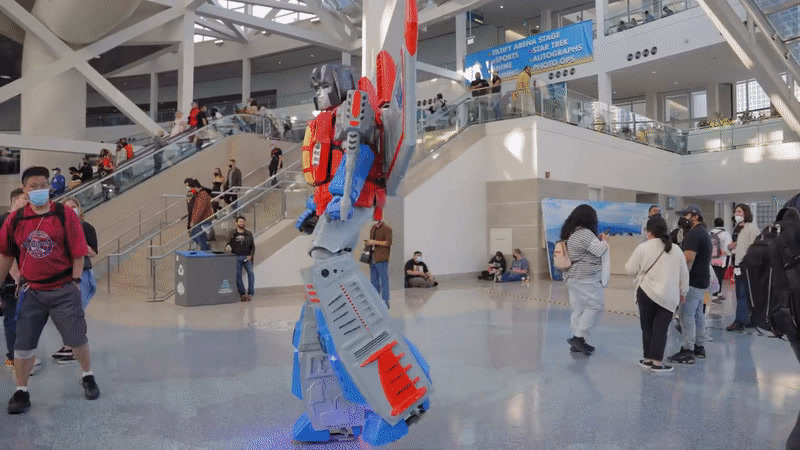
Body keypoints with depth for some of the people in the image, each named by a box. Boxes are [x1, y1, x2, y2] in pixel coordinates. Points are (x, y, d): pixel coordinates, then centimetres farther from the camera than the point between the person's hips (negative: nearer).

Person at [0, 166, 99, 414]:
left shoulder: (65, 215, -6)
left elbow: (78, 252, -5)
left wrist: (75, 282, -7)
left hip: (63, 289, -2)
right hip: (31, 291, 3)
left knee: (77, 338, 6)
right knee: (23, 343, 6)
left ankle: (88, 376, 29)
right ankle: (21, 392, 22)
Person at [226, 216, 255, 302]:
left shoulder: (249, 234, 15)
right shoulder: (232, 234, 11)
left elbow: (252, 246, 15)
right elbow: (230, 244, 13)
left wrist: (251, 255, 0)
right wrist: (228, 248, -11)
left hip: (246, 257, 0)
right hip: (236, 257, 0)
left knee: (250, 272, -20)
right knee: (237, 275, -6)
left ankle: (250, 293, -15)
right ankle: (242, 294, 3)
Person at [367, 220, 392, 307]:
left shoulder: (387, 228, -6)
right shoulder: (373, 228, 18)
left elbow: (388, 242, -13)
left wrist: (374, 242, -15)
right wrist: (367, 243, 5)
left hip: (382, 258, -8)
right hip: (372, 257, 8)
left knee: (384, 279, -6)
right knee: (373, 280, 10)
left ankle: (385, 302, -3)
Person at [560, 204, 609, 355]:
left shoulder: (569, 233, 14)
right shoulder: (585, 233, -17)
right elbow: (600, 251, -12)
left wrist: (597, 240, 17)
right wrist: (604, 241, 7)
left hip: (572, 277, 10)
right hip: (586, 279, -10)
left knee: (578, 309, 12)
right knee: (595, 306, -4)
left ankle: (577, 342, 16)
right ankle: (579, 337, -8)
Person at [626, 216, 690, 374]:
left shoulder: (643, 248, -9)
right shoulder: (676, 250, 4)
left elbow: (631, 270, -2)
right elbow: (684, 273, 12)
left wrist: (627, 264, 21)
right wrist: (682, 291, 24)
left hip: (647, 294, -2)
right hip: (669, 296, 2)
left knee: (647, 327, 11)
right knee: (661, 329, 3)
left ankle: (648, 359, 17)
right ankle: (657, 362, 2)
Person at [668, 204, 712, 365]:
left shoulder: (693, 234, -16)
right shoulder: (704, 232, 18)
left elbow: (689, 259, -24)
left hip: (692, 281, -11)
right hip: (702, 280, 11)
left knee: (686, 315, -9)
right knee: (698, 314, 16)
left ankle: (687, 351, -8)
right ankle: (699, 347, 24)